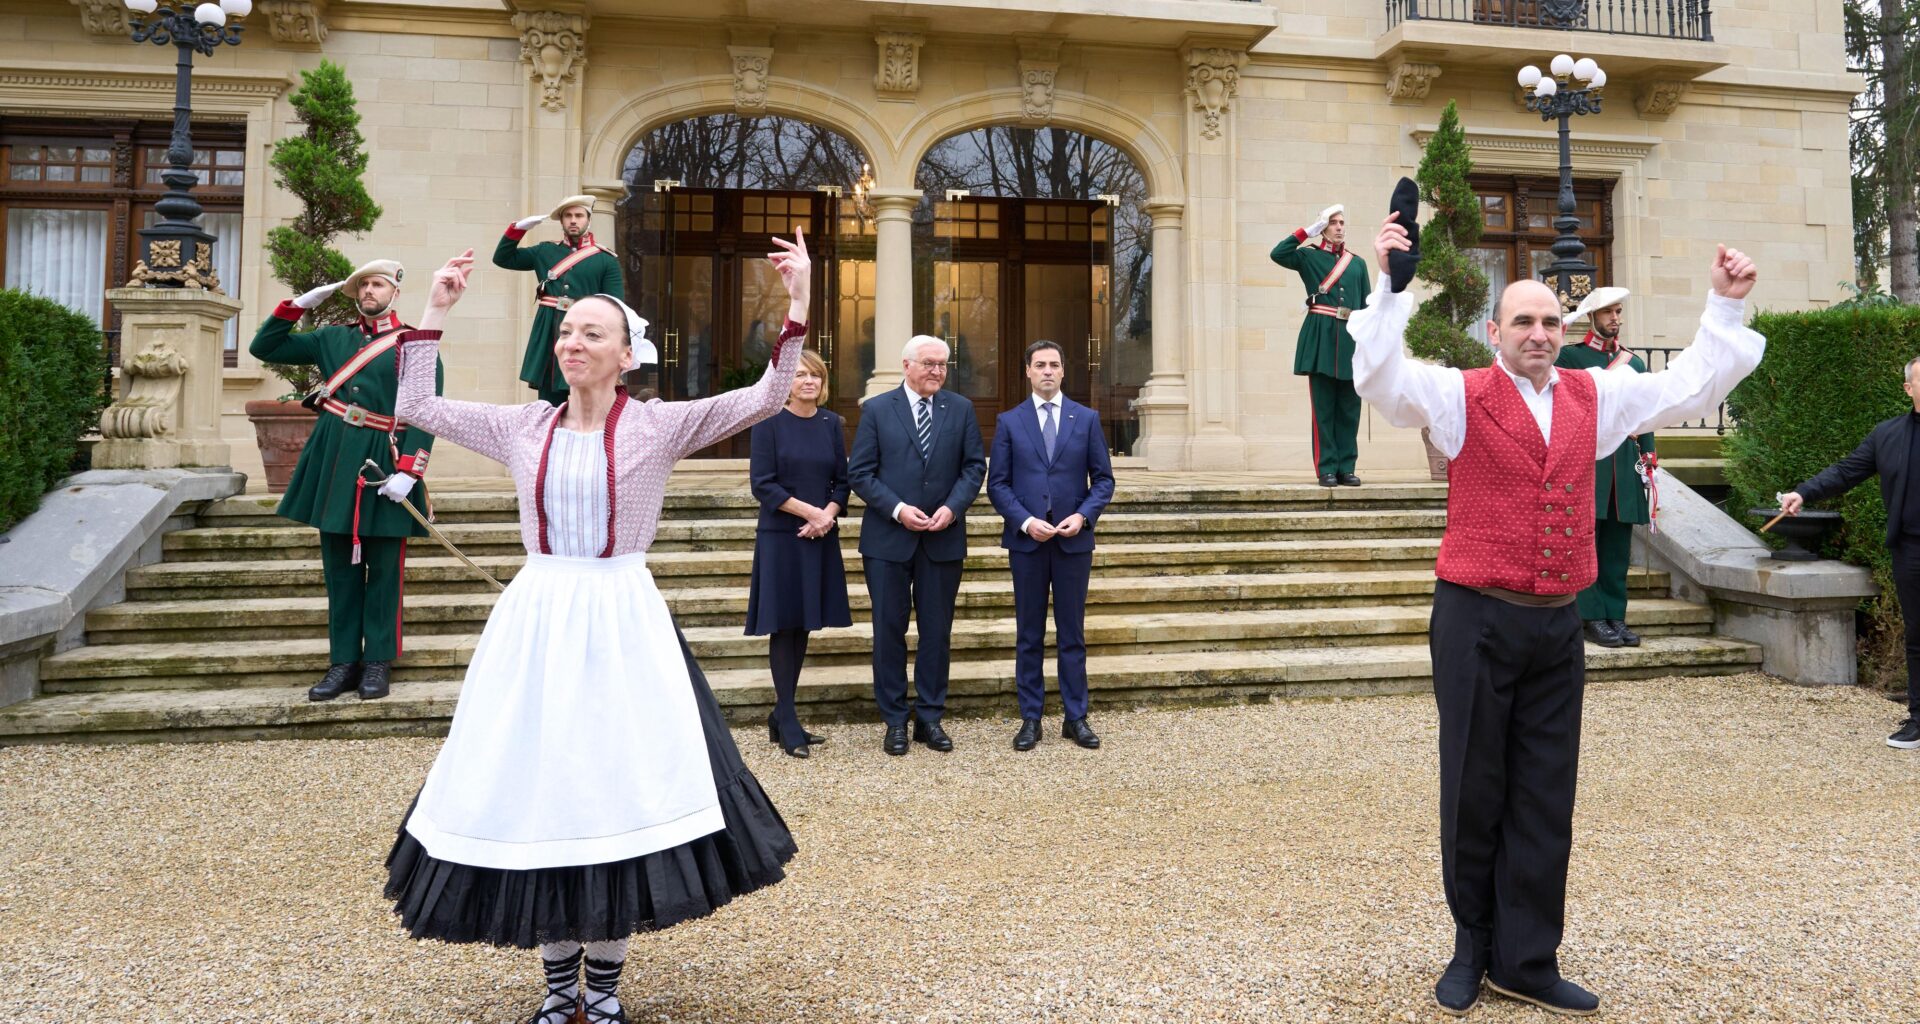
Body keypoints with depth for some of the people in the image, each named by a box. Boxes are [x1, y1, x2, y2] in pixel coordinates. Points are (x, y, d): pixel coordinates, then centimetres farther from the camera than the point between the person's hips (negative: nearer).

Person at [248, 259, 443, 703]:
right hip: (334, 461, 4)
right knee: (339, 566, 7)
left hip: (386, 461, -4)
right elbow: (264, 348, 15)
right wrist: (302, 303, 6)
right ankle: (343, 662, 15)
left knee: (384, 570, 2)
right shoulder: (333, 337, 13)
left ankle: (378, 663, 12)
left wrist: (407, 471, -17)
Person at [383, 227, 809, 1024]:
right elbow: (417, 406, 14)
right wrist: (436, 312, 12)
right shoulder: (523, 426, 8)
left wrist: (796, 306, -16)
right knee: (535, 791, 6)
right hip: (536, 622, 3)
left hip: (621, 623, -3)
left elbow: (766, 398, -8)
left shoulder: (659, 425, -2)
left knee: (618, 791, 3)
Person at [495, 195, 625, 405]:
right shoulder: (544, 251, 13)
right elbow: (502, 258, 18)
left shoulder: (607, 259, 1)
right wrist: (519, 228, 4)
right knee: (548, 407, 7)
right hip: (547, 339, 3)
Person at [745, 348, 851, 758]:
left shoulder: (832, 424, 8)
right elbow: (763, 484, -10)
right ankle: (788, 723, 6)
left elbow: (842, 481, 8)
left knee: (804, 625, 8)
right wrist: (809, 511, -15)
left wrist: (828, 515, -10)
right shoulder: (769, 422, -5)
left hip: (821, 538, 5)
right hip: (780, 536, -5)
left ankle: (781, 717, 18)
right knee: (784, 625, -1)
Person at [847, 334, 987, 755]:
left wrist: (952, 507, -11)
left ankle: (930, 717, 18)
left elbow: (974, 466, 4)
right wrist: (898, 509, -15)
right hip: (888, 538, -2)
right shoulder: (877, 410, 0)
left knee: (937, 630, 7)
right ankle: (895, 721, 15)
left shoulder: (961, 409, 7)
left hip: (944, 538, 2)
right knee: (889, 629, 4)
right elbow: (860, 473, -3)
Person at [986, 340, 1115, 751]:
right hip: (1026, 540, 0)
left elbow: (1103, 479, 5)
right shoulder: (1009, 422, 4)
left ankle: (1076, 717, 16)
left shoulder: (1087, 419, 6)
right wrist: (1025, 521, -13)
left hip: (1073, 540, 0)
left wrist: (1083, 515, -11)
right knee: (1029, 635, 6)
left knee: (1072, 633, 7)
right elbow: (997, 483, 1)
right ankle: (1030, 719, 14)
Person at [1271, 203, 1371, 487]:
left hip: (1351, 339, 3)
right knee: (1324, 406, -2)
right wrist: (1308, 231, -5)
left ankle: (1346, 468, 9)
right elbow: (1278, 254, -12)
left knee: (1349, 407, 4)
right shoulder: (1309, 256, 7)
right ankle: (1327, 469, 1)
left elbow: (1366, 306, 14)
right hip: (1321, 338, -3)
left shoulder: (1358, 263, 15)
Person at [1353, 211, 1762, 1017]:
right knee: (1474, 792, 6)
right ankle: (1473, 950, 21)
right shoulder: (1461, 395, -2)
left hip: (1558, 625, 4)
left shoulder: (1595, 398, 11)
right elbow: (1378, 378, -17)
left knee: (1545, 800, 8)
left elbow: (1691, 389, 19)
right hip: (1477, 620, -4)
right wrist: (1389, 287, -25)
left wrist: (1724, 307, 12)